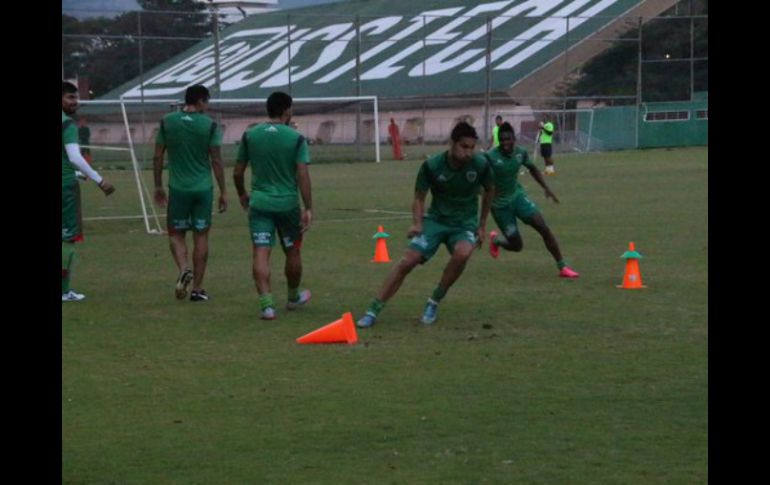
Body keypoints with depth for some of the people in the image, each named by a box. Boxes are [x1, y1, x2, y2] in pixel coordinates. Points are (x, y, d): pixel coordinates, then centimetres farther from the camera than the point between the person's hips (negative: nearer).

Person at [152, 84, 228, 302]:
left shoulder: (167, 122, 0)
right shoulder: (210, 125, -6)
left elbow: (158, 157, 2)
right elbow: (216, 160, -5)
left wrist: (158, 186, 13)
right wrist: (223, 192, 2)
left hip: (178, 188, 1)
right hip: (203, 188, -1)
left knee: (176, 234, 13)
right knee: (201, 236, 8)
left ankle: (184, 269, -15)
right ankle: (197, 288, 9)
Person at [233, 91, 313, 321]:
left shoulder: (249, 136, 2)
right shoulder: (296, 139, -6)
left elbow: (237, 173, 7)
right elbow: (303, 175, -12)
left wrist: (242, 195, 25)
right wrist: (308, 209, -9)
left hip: (259, 203, 1)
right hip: (288, 203, -1)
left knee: (261, 254, -4)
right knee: (292, 252, 18)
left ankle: (266, 304, -16)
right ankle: (293, 298, 35)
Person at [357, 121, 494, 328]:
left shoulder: (480, 165, -14)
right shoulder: (432, 166, -16)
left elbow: (489, 191, 7)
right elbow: (419, 198, -2)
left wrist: (482, 225, 10)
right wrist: (417, 224, -20)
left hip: (465, 223, 0)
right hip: (436, 219, 0)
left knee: (462, 253, -33)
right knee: (407, 261, -17)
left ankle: (434, 302, -12)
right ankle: (373, 311, -7)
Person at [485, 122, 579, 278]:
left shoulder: (520, 153, -7)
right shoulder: (490, 157, -23)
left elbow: (533, 169, 14)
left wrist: (546, 188, 7)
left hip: (518, 196, 4)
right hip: (500, 204, -4)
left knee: (544, 228, -14)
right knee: (516, 245, 1)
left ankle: (562, 267, -6)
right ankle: (495, 240, 37)